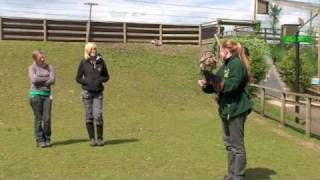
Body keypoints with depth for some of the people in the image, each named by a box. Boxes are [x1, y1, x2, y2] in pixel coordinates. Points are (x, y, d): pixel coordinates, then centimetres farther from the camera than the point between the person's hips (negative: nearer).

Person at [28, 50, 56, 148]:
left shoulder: (49, 67, 10)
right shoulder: (32, 68, 4)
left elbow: (52, 80, -4)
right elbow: (34, 79, -13)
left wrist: (40, 81, -6)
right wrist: (46, 78, -4)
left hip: (47, 94, 2)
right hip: (35, 94, -2)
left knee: (47, 118, -3)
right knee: (38, 118, -3)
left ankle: (47, 140, 10)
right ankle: (39, 140, 4)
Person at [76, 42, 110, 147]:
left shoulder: (101, 61, 4)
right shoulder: (84, 63, 1)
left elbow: (106, 76, 12)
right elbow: (78, 78, 5)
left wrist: (101, 79, -8)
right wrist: (87, 81, -12)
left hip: (98, 93, 0)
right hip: (87, 92, 0)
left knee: (98, 115, -8)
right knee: (89, 116, 2)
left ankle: (100, 138, 8)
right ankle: (92, 139, 13)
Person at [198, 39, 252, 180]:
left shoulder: (237, 64, -14)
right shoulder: (225, 65, 15)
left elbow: (232, 85, -25)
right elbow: (216, 84, 14)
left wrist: (212, 78, -22)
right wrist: (206, 85, -5)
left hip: (236, 110, -10)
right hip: (226, 109, 10)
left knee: (236, 144, -2)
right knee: (229, 143, 17)